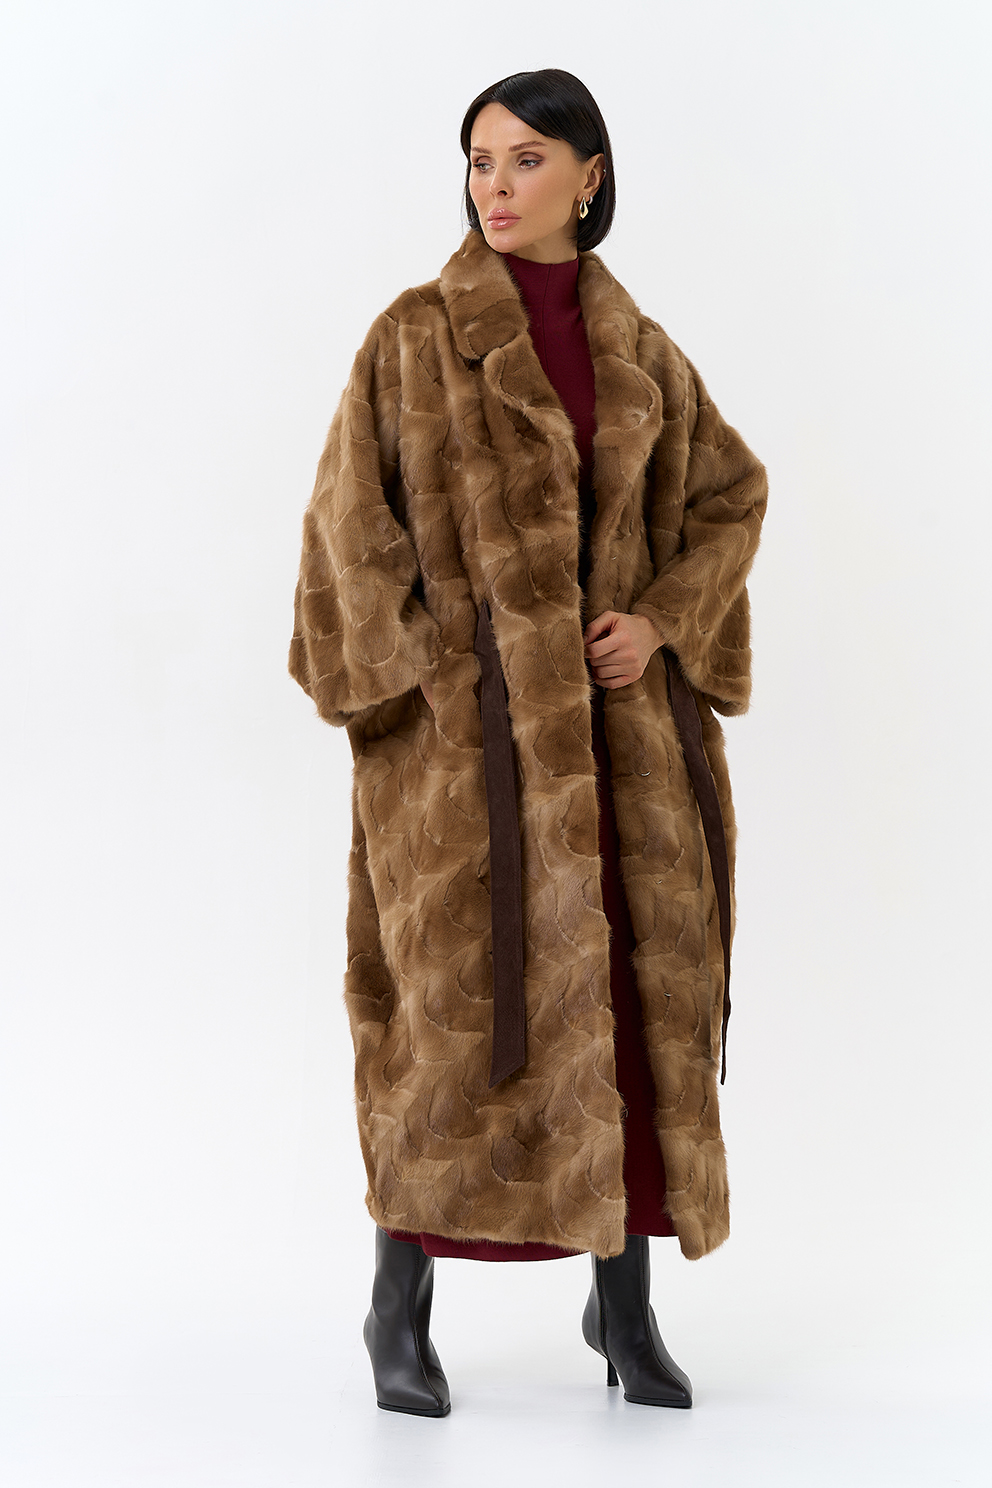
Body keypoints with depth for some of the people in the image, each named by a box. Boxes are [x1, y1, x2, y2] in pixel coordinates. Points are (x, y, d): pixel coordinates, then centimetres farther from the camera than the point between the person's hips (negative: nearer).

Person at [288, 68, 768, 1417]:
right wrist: (424, 681, -12)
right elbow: (354, 516, -4)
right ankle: (401, 1302, 7)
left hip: (616, 707, 4)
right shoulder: (416, 333, 0)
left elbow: (730, 493, 15)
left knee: (637, 986, 3)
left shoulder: (637, 347, 11)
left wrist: (662, 621, -1)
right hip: (470, 712, -4)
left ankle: (623, 1300, 16)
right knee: (468, 989, -8)